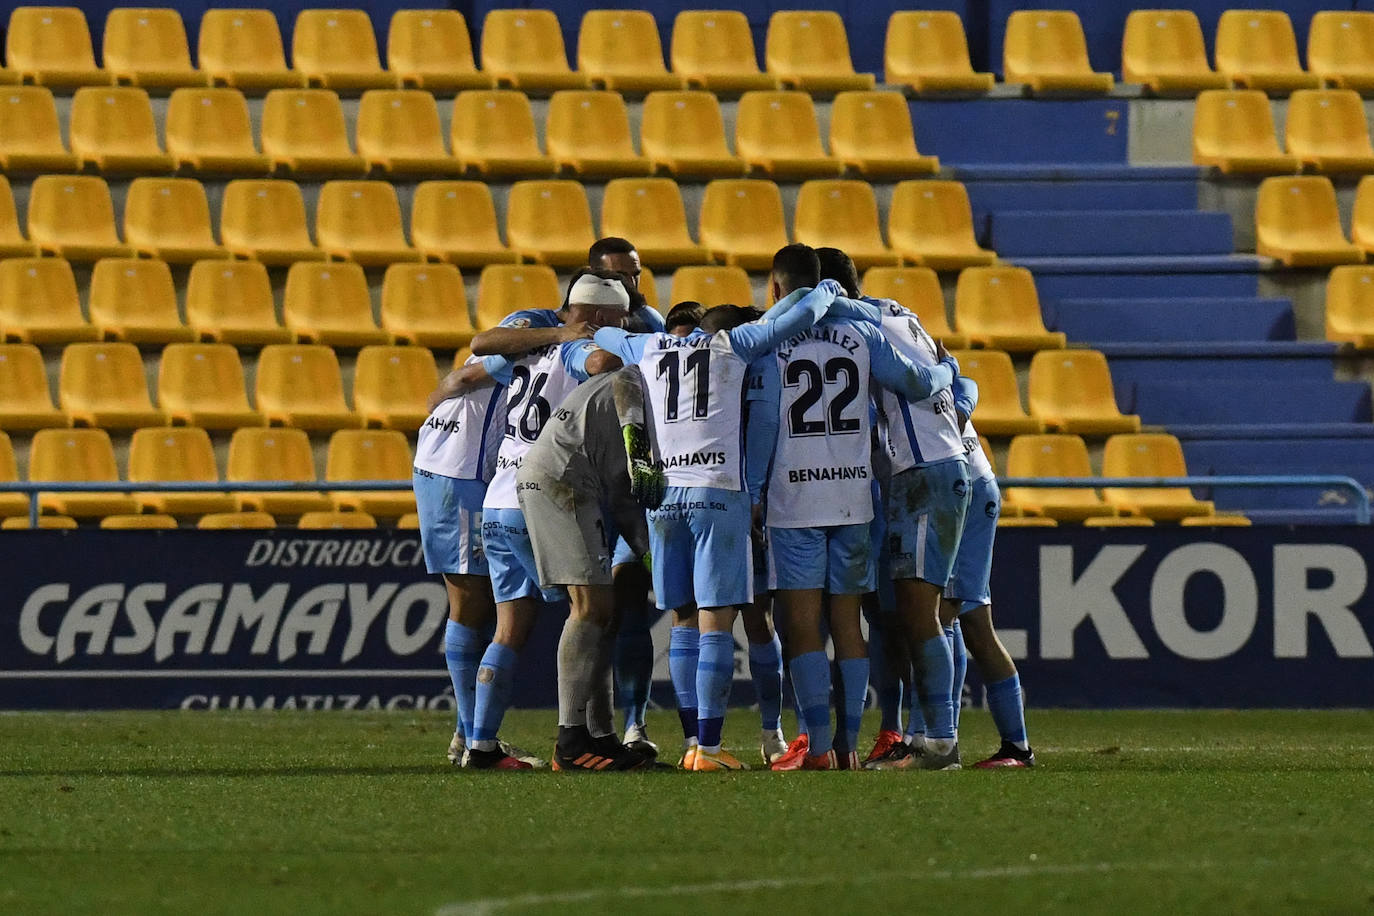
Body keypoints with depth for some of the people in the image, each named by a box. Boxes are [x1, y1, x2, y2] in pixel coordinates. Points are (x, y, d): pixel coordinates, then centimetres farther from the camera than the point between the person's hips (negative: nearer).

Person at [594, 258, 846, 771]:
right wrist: (828, 290, 24)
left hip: (661, 492, 4)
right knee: (716, 622, -6)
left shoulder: (650, 348, 19)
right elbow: (803, 313, 4)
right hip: (718, 492, -4)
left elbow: (600, 334, 39)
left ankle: (696, 741, 7)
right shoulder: (737, 345, 8)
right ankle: (709, 747, -12)